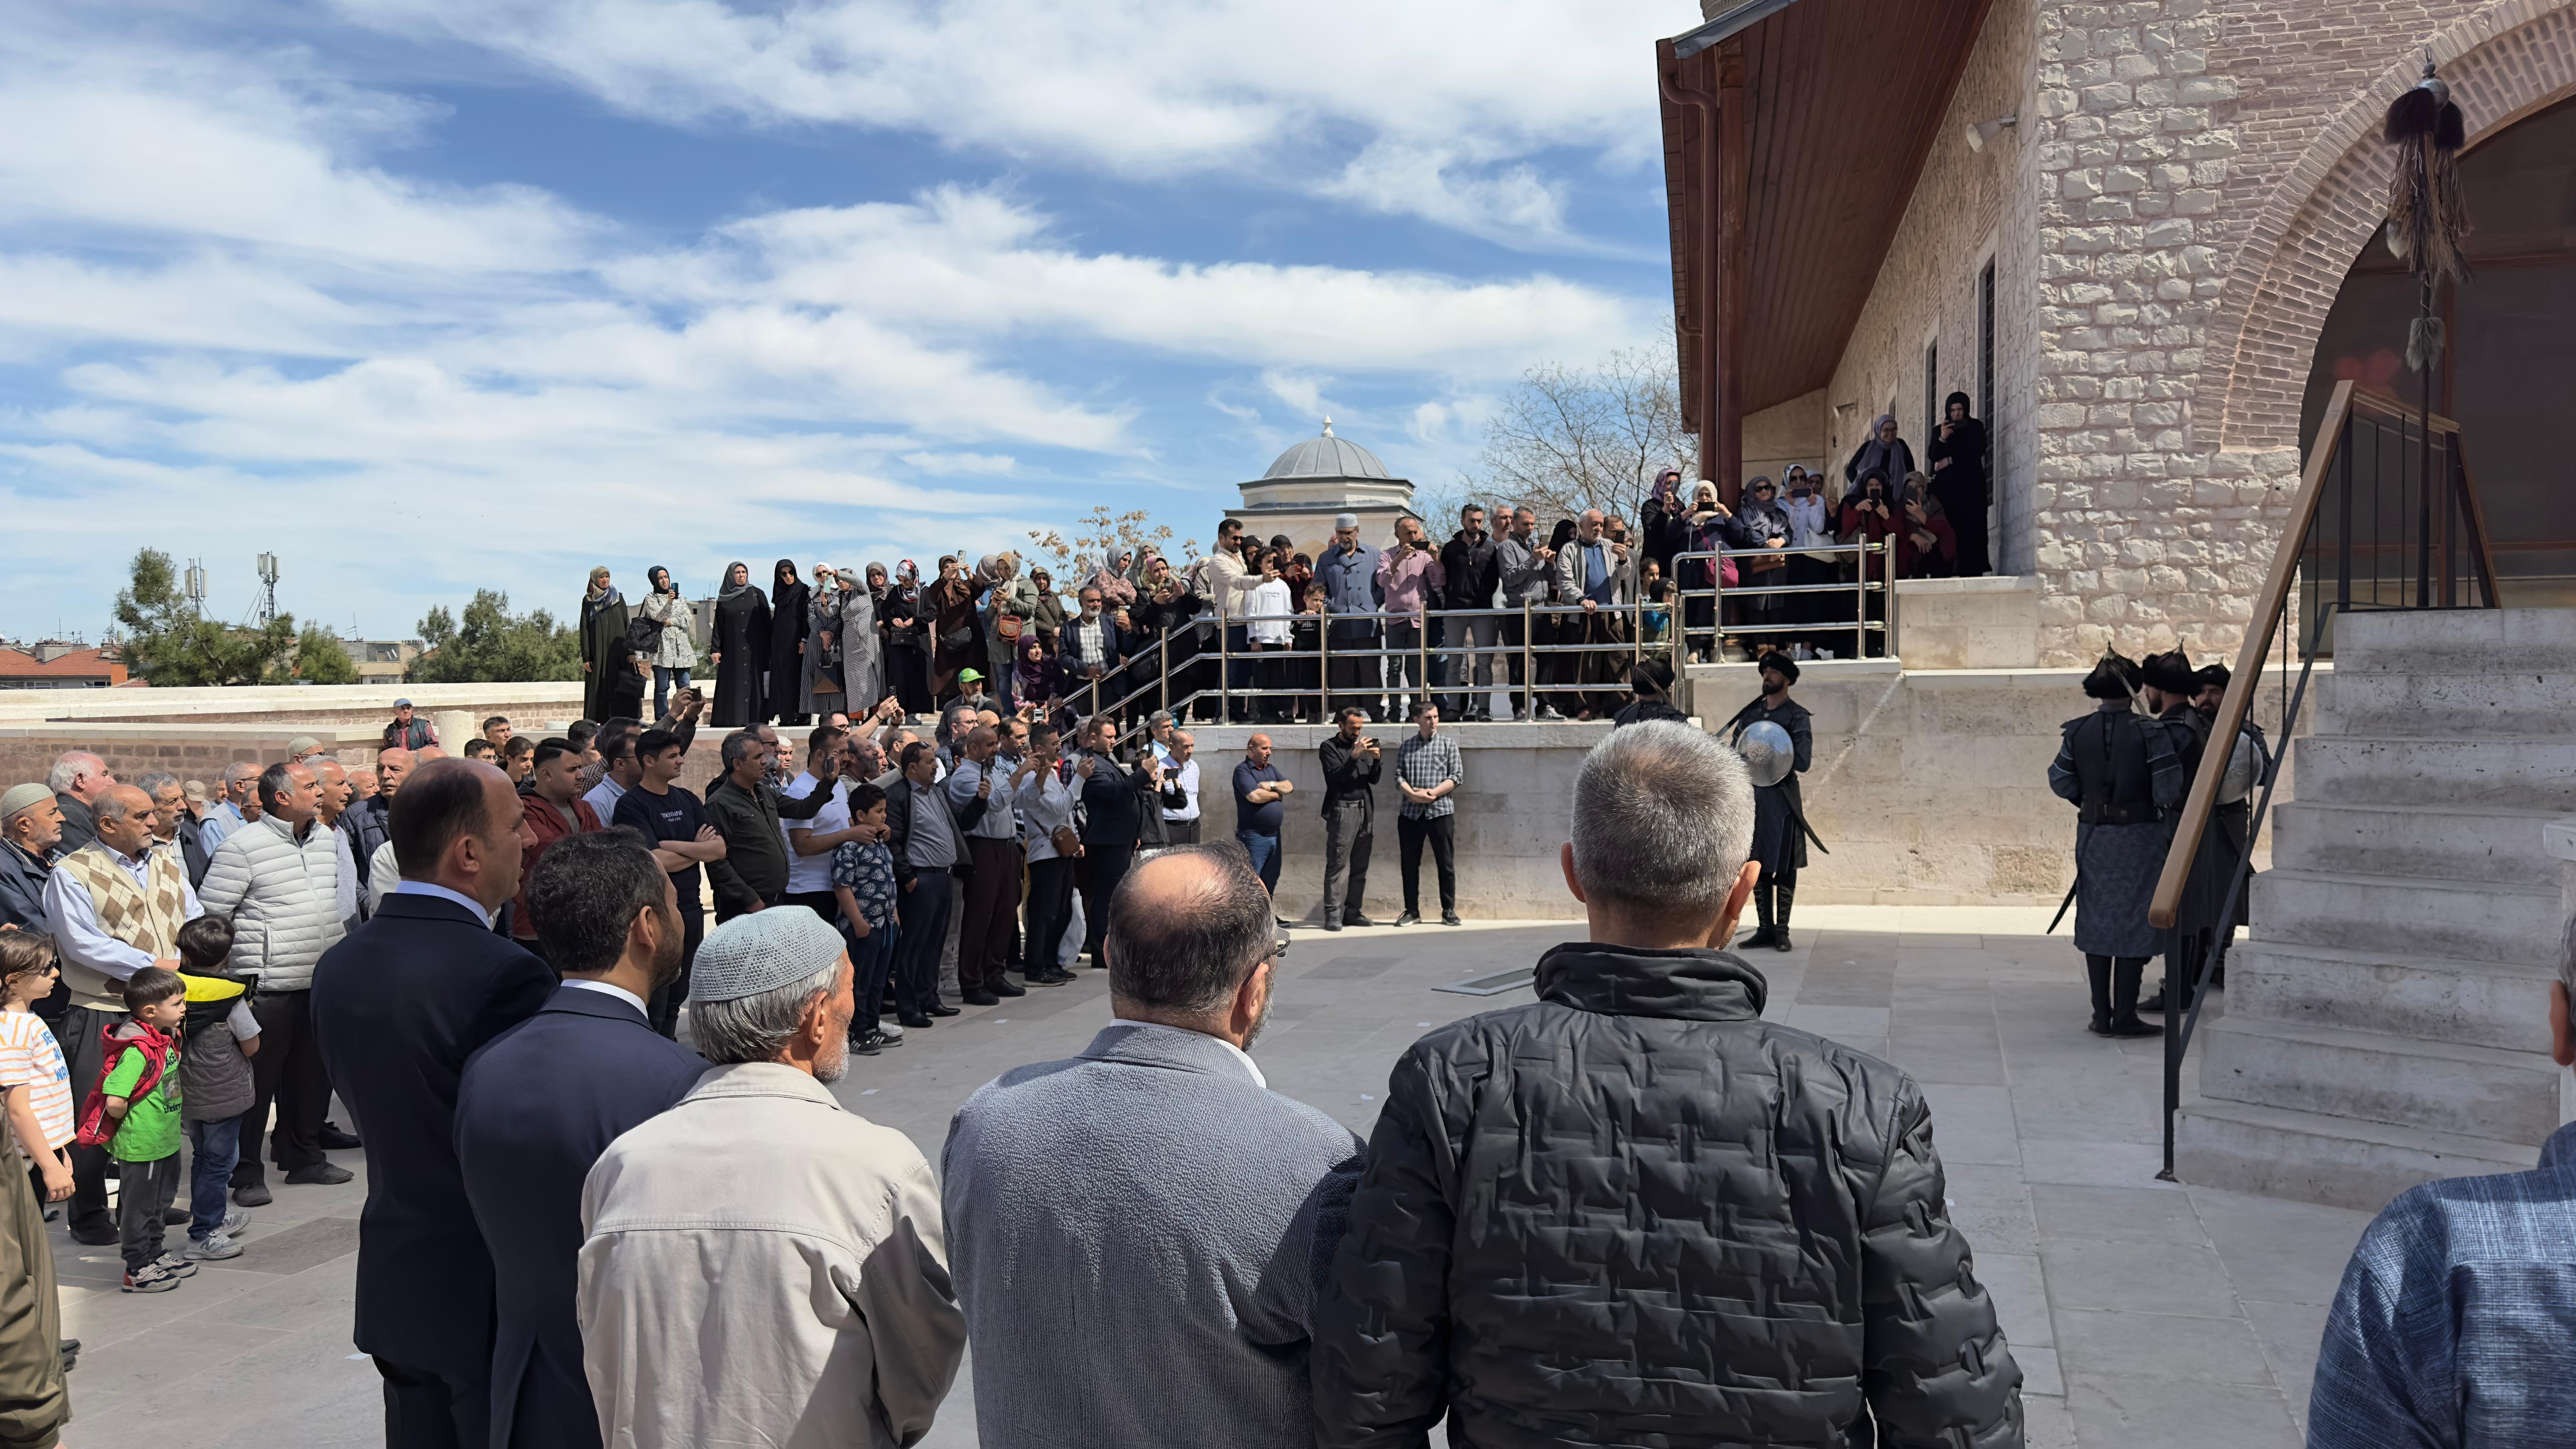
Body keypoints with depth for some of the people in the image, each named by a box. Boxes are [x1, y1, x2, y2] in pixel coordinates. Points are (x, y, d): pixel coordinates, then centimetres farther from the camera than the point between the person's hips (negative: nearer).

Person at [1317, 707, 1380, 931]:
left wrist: (1375, 761, -4)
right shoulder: (1329, 747, 2)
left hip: (1365, 810, 6)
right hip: (1343, 810, -6)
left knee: (1360, 866, 5)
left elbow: (1374, 779, 15)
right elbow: (1335, 778, -11)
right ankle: (1333, 914, -9)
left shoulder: (1362, 744, 18)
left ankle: (1352, 912, 9)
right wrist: (1354, 757, -18)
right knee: (1338, 864, -9)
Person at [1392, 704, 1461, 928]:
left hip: (1441, 811, -2)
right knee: (1410, 864, 5)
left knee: (1446, 864, 0)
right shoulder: (1405, 748, 12)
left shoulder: (1448, 743, 7)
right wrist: (1414, 795, -15)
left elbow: (1457, 776, -1)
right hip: (1410, 812, 2)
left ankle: (1449, 912, 7)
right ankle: (1412, 912, 12)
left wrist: (1433, 793, -13)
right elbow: (1399, 777, 3)